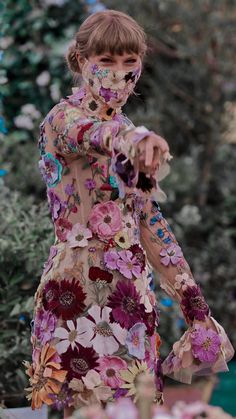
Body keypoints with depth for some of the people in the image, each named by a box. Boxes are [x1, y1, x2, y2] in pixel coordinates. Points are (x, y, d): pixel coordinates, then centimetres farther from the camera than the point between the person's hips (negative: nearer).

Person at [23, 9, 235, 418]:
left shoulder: (129, 133, 16)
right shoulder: (63, 117, -5)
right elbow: (92, 134, -31)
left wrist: (194, 302, 13)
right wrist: (131, 139, -55)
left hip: (133, 289, 7)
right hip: (82, 290, -7)